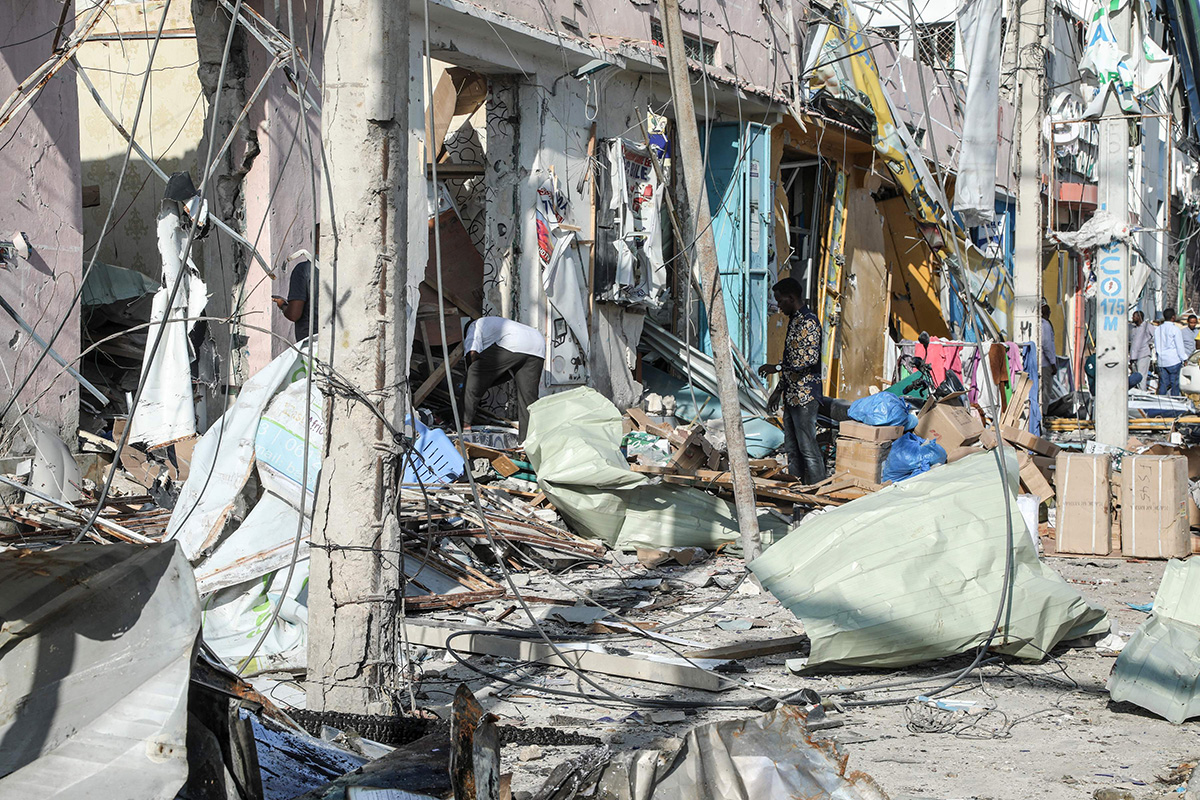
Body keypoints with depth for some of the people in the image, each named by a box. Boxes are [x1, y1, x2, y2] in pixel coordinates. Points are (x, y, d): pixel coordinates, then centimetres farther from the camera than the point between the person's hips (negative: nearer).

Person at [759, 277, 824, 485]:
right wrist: (779, 390, 23)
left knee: (808, 448, -9)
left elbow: (810, 358, -23)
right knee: (792, 448, 12)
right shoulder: (793, 321, 17)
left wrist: (777, 367, -19)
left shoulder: (808, 322, -14)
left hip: (805, 395, -10)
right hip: (792, 395, 10)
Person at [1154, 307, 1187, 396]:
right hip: (1174, 361, -5)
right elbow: (1179, 346, -7)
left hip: (1161, 361, 5)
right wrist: (1183, 359, 0)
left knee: (1163, 384, 6)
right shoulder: (1175, 329, -8)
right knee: (1174, 384, -1)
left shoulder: (1157, 329, 10)